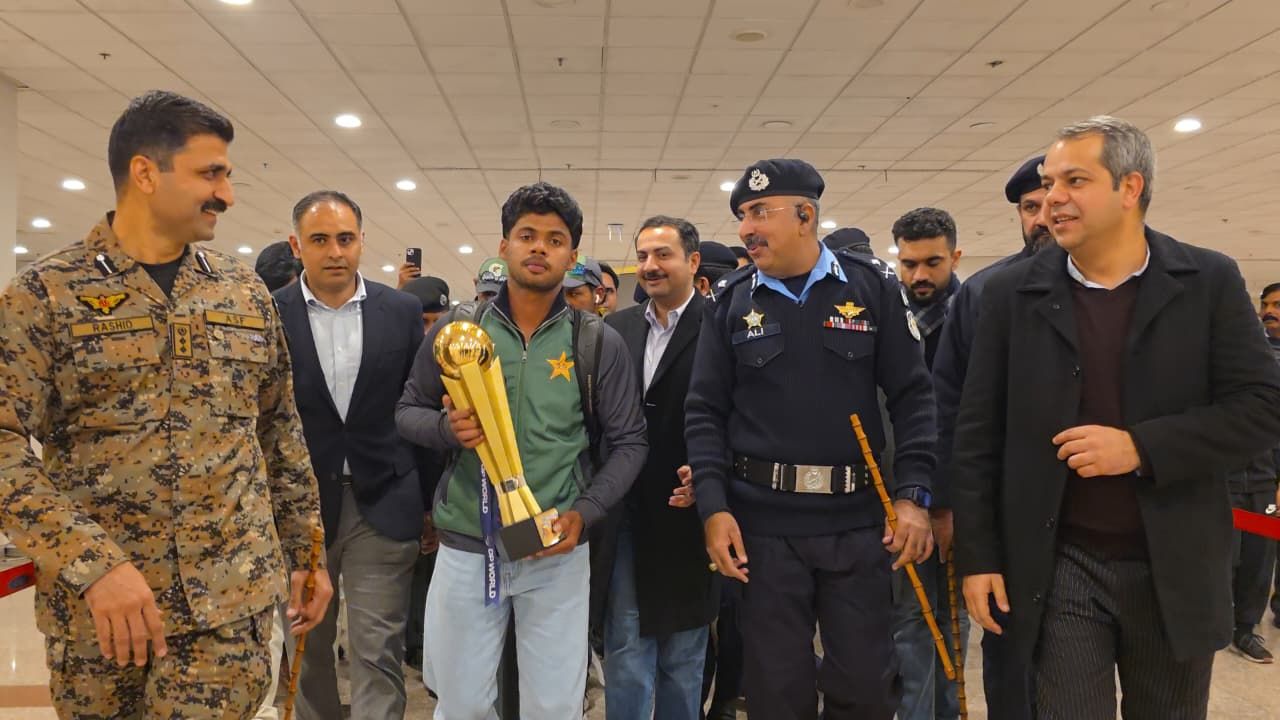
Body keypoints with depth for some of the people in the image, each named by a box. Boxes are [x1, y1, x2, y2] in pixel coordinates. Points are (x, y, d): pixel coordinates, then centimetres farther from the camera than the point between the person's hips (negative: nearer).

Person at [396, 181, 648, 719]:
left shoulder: (600, 343, -2)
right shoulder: (455, 330, 0)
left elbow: (628, 442, 2)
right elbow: (407, 412, 6)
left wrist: (585, 512, -11)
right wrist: (446, 427, -16)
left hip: (558, 551, 0)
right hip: (466, 546, 1)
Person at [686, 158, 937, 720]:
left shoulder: (873, 289, 2)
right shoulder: (731, 304, 4)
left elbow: (912, 396, 2)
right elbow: (705, 413, 3)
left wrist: (914, 495, -8)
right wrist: (713, 508, -6)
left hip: (858, 520, 0)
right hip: (763, 525, 1)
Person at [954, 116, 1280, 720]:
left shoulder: (1209, 281, -2)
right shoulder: (1012, 293, -1)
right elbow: (978, 435, -1)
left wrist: (1141, 447, -18)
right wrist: (977, 556, -4)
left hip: (1176, 570, 1)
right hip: (1061, 569, 0)